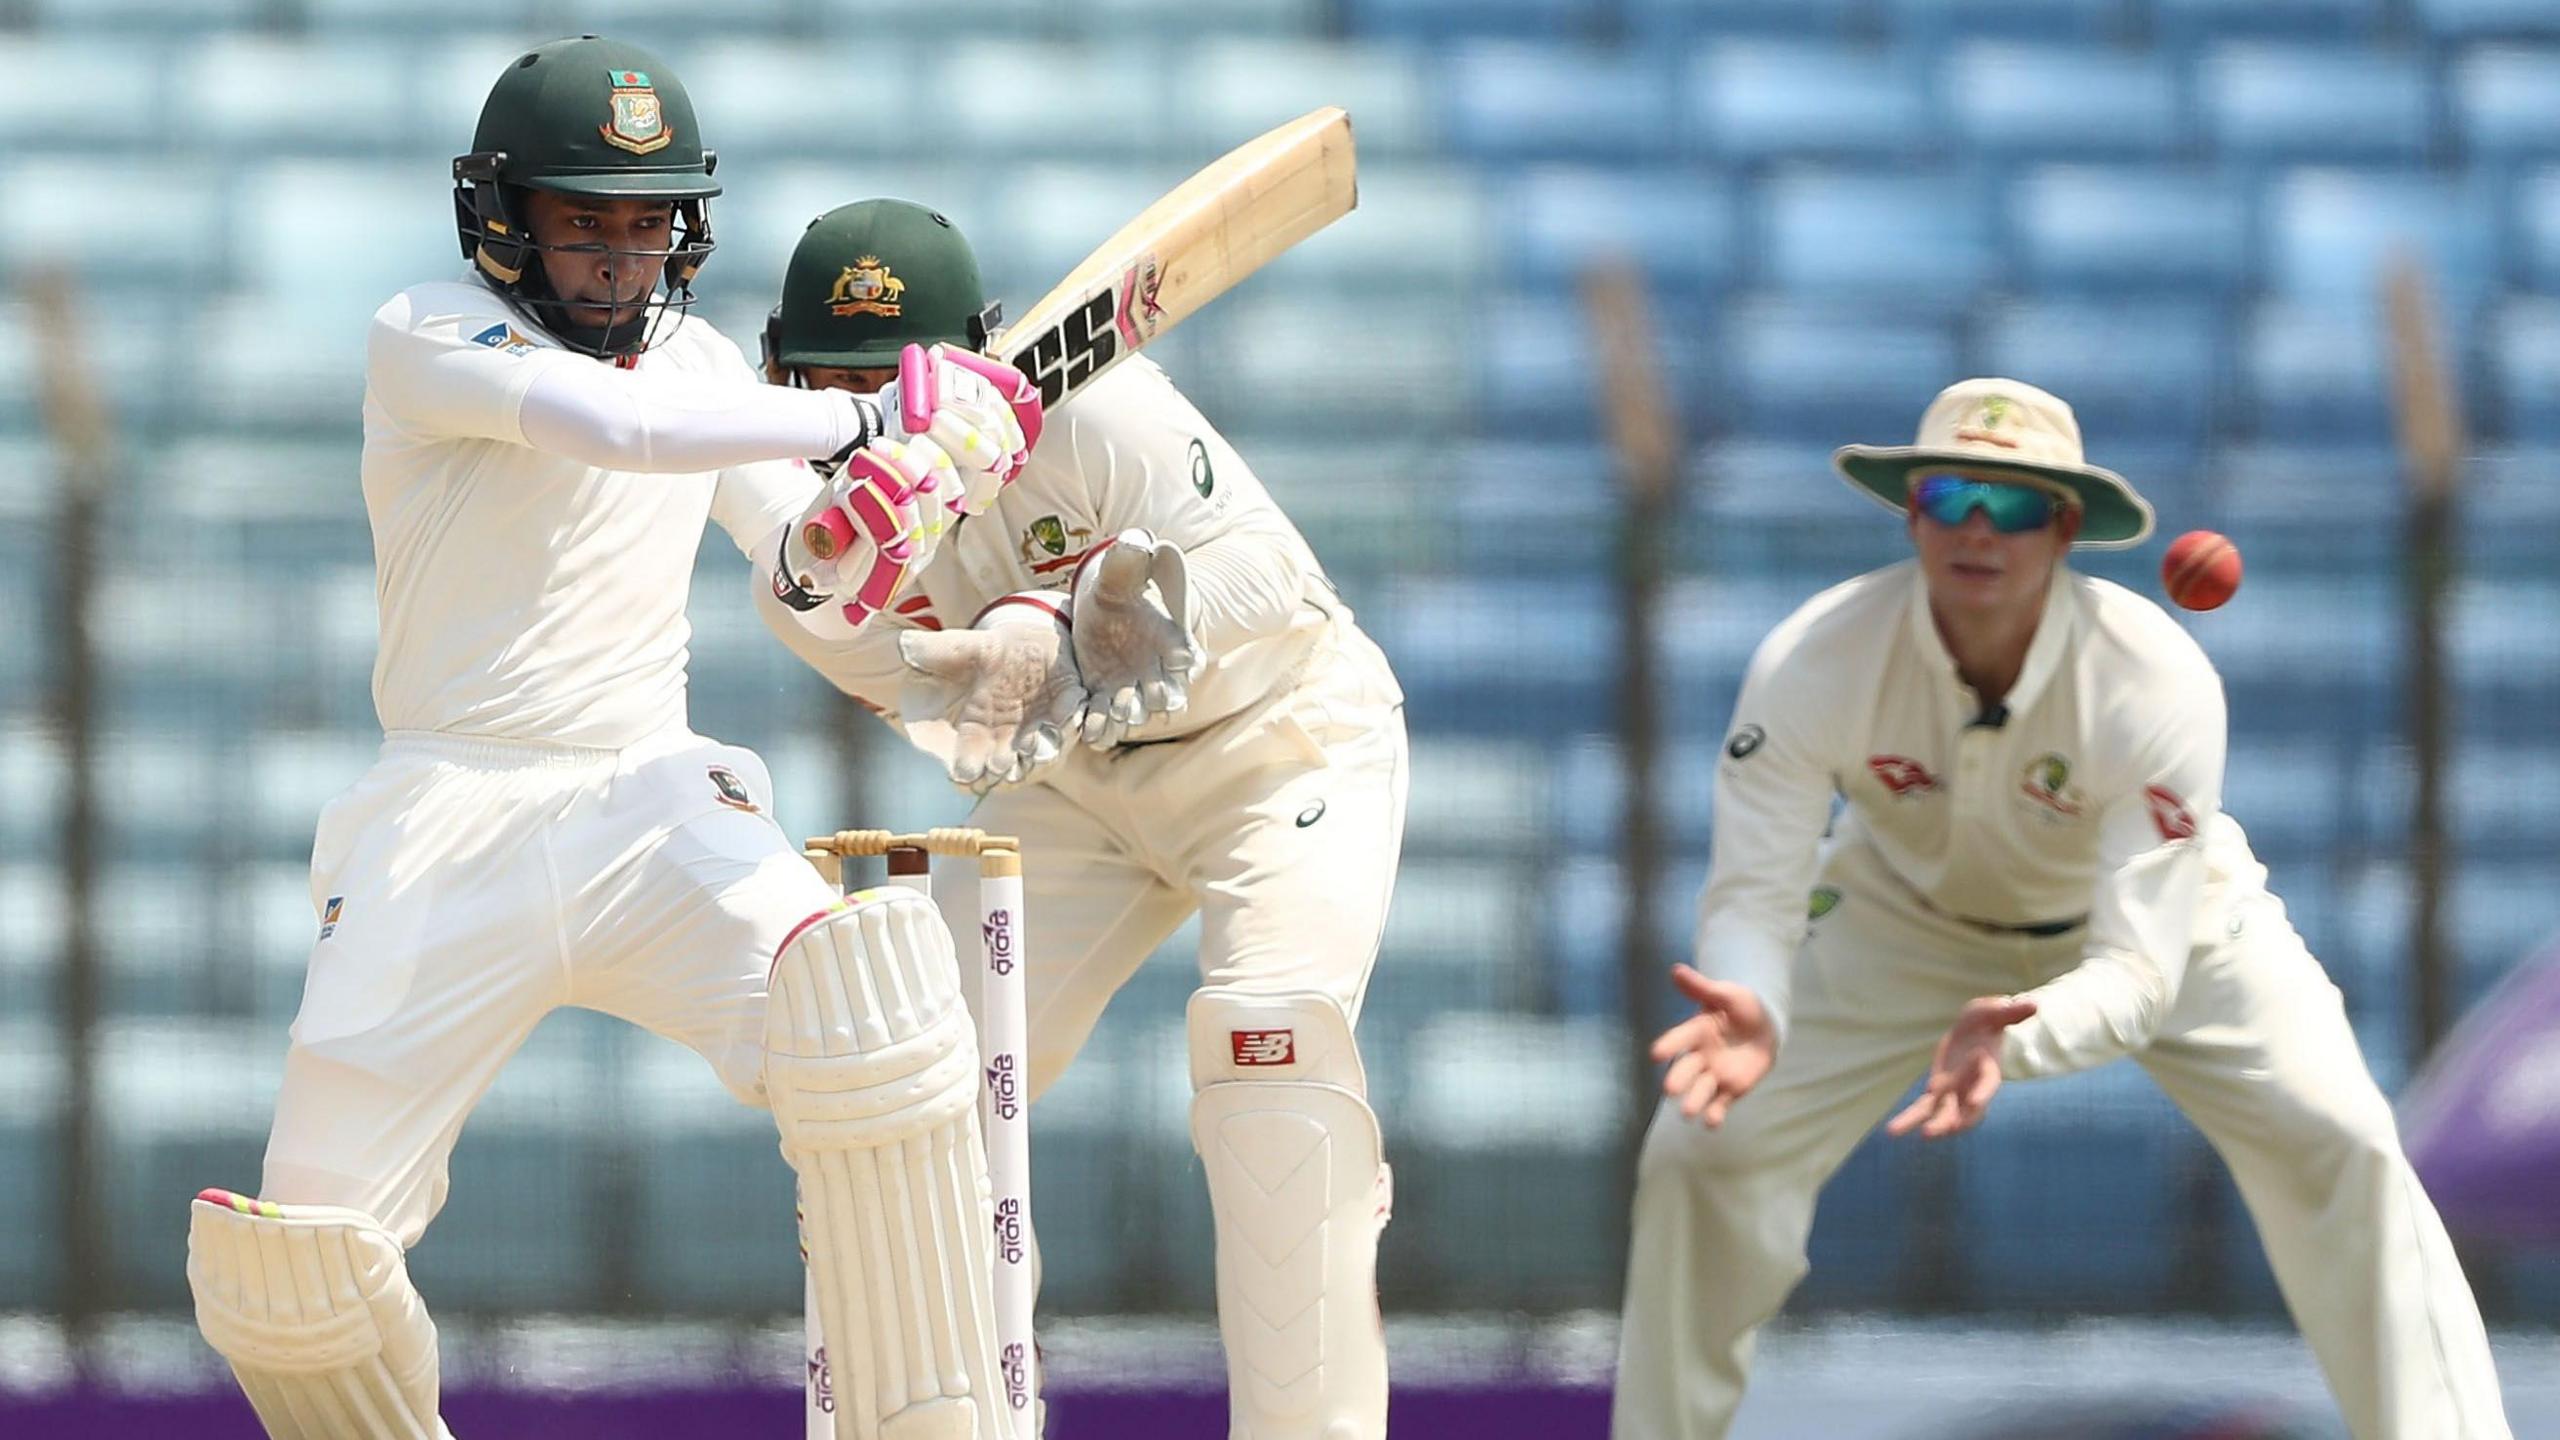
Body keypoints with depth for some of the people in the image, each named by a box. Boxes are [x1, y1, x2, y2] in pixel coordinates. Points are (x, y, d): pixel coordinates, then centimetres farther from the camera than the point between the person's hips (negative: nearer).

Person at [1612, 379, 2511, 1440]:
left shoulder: (2158, 682, -37)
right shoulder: (1810, 665, -33)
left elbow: (2138, 969, -38)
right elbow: (1754, 894, -31)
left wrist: (2015, 1037, -61)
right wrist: (1746, 1011, -56)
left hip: (2158, 907, -1)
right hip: (1907, 912, 1)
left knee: (2340, 1146, -19)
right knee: (1705, 1141, -10)